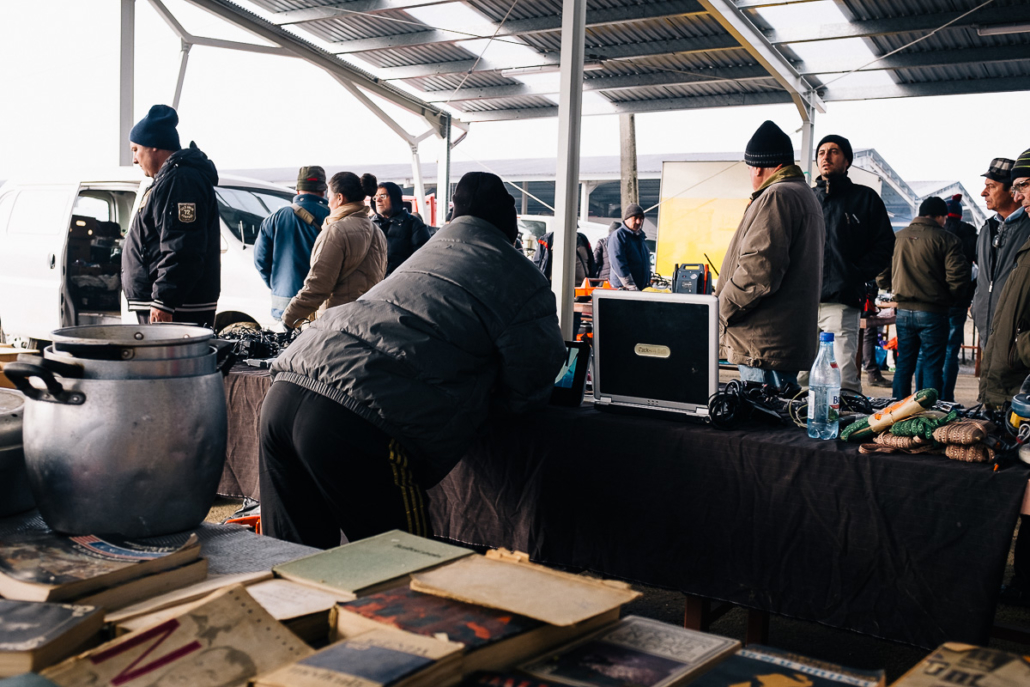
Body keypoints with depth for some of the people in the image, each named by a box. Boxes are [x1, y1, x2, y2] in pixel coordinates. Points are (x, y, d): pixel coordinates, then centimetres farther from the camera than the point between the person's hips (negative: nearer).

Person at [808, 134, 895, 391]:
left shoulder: (864, 198, 9)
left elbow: (884, 244, 6)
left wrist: (857, 276, -7)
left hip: (841, 302, -3)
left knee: (844, 380, -9)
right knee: (800, 377, 4)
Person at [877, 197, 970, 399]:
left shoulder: (898, 237, 5)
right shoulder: (946, 240, -8)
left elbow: (882, 276, 7)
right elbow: (958, 276, -13)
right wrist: (949, 299, 5)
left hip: (904, 311, 4)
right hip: (933, 314, -4)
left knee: (904, 364, 13)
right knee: (932, 367, 3)